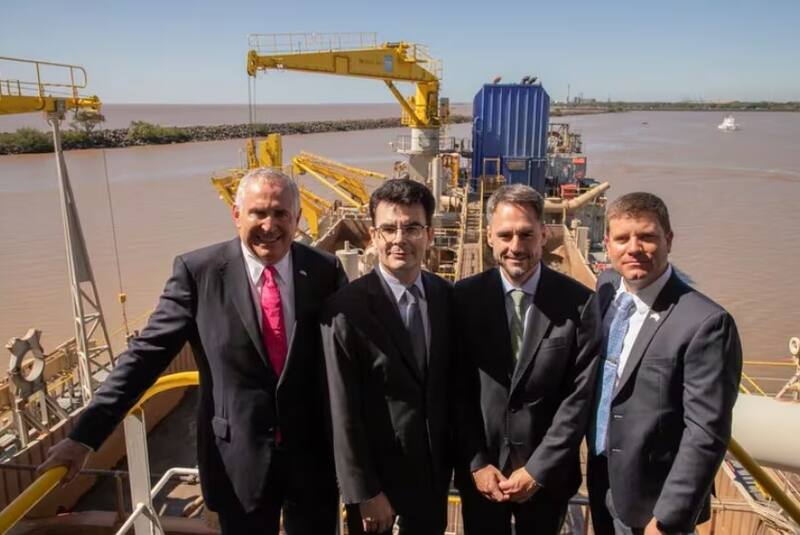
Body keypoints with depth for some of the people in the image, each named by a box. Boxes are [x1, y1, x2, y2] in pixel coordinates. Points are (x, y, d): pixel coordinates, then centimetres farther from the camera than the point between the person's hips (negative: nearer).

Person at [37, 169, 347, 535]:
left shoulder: (325, 271, -7)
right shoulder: (198, 271, -10)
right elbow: (147, 352, -8)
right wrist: (86, 435, -10)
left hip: (315, 455, 1)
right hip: (239, 460, -1)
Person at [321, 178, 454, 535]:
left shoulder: (448, 296, -4)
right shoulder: (346, 309, -21)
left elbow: (451, 381, 4)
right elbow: (343, 411, -17)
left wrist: (453, 454, 8)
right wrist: (364, 492, -13)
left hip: (434, 469, 5)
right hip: (375, 470, -4)